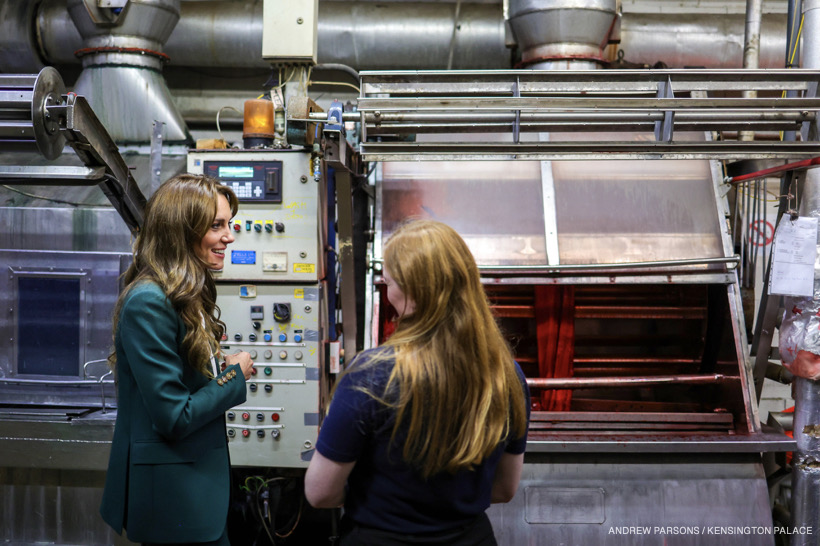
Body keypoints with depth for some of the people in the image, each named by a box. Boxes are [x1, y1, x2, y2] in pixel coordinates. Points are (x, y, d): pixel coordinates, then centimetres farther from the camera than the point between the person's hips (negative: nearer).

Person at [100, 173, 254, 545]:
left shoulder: (188, 296, 7)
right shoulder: (148, 302, -22)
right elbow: (174, 417, -23)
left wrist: (221, 369, -4)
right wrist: (236, 375, -11)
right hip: (171, 496, -9)